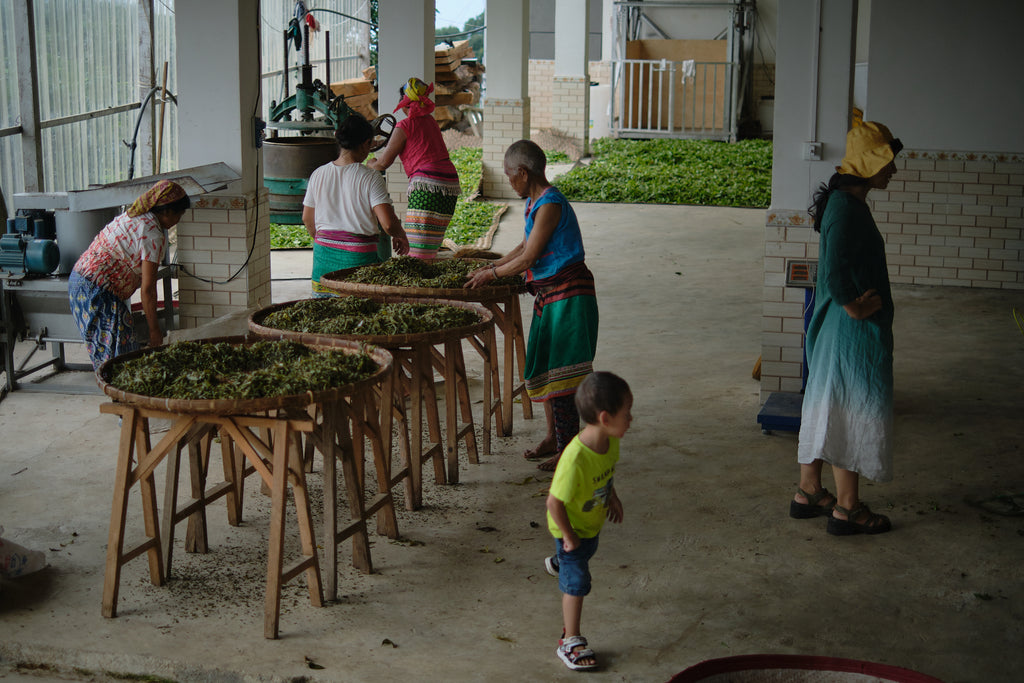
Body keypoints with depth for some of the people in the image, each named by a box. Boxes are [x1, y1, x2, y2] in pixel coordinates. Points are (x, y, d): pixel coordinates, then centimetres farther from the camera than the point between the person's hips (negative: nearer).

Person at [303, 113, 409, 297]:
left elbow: (307, 219, 13)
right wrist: (401, 237, 6)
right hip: (359, 255, -4)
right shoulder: (371, 179, -10)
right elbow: (388, 223, -16)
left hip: (324, 254, 5)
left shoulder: (318, 175, 4)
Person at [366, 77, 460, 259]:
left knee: (416, 253, -10)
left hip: (427, 185, -8)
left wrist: (371, 164, 22)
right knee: (430, 248, 11)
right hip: (451, 184, 8)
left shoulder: (405, 126, -2)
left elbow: (384, 162, 0)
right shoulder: (430, 121, 20)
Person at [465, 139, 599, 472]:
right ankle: (553, 436, 28)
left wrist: (491, 275, -5)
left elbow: (527, 259, -18)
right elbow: (524, 248, 24)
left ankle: (567, 450, 0)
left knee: (559, 370, -6)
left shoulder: (550, 205, -19)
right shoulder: (536, 202, 12)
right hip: (549, 294, 10)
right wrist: (490, 267, 21)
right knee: (543, 366, 16)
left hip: (567, 293, -10)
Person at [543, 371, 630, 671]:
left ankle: (557, 563, 68)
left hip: (593, 522, 7)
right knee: (577, 583, 4)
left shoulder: (610, 441, -20)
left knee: (587, 553, 35)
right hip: (572, 528, -7)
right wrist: (568, 537, -23)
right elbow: (554, 503, -35)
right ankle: (570, 641, 21)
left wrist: (613, 497, 11)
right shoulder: (575, 460, -45)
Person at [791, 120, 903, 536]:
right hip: (854, 331, -10)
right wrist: (852, 306, -17)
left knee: (826, 405, 17)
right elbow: (834, 272, -31)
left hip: (831, 329, 10)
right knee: (855, 411, 0)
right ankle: (847, 508, 10)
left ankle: (808, 493, 28)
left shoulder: (844, 202, 11)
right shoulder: (848, 209, -21)